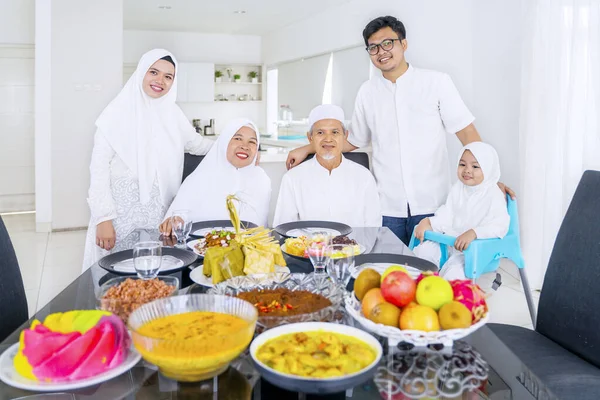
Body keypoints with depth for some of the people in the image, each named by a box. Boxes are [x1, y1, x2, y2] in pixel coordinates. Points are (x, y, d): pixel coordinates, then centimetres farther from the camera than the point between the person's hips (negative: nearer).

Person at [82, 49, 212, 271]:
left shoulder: (173, 114, 5)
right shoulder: (118, 112, -6)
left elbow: (196, 144, 23)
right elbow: (99, 167, -8)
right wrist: (103, 218, -14)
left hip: (158, 211, 4)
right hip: (121, 209, -3)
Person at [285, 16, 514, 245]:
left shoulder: (437, 82, -1)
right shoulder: (367, 92, 6)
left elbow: (466, 133, -1)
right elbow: (354, 141, 16)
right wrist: (307, 149, 11)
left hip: (431, 206, -2)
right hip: (387, 207, 2)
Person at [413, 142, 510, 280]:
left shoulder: (493, 195, -13)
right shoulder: (457, 189, 6)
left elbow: (500, 226, -24)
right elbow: (447, 215, 6)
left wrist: (473, 233, -39)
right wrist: (428, 222, -12)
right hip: (450, 240, 6)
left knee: (452, 272, -27)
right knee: (423, 250, -8)